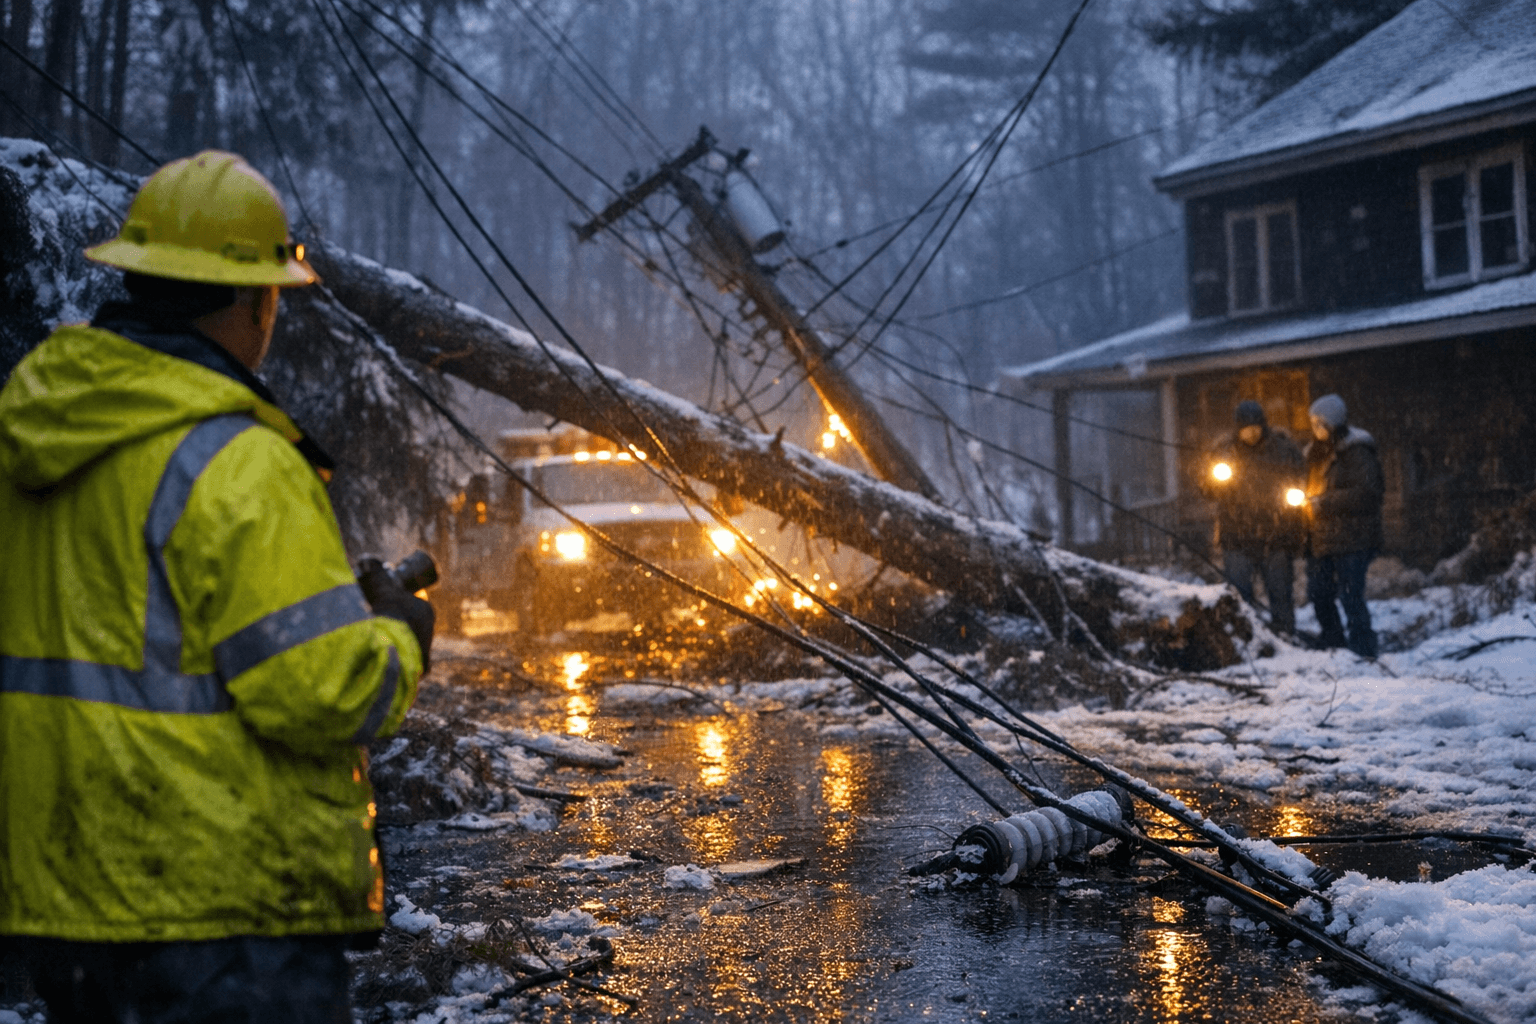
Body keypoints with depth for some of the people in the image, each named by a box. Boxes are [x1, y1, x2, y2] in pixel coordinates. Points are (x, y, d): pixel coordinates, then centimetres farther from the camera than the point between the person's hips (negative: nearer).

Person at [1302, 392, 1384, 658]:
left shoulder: (1357, 452, -11)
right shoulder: (1317, 451, 15)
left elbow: (1366, 493, -19)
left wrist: (1324, 502, -19)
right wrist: (1304, 498, 8)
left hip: (1351, 539, -8)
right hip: (1320, 537, 8)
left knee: (1350, 595, -9)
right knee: (1319, 593, 12)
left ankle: (1362, 649, -2)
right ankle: (1333, 645, 27)